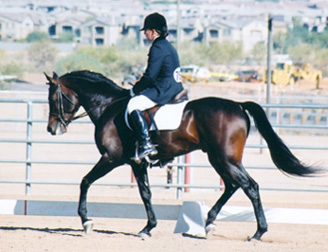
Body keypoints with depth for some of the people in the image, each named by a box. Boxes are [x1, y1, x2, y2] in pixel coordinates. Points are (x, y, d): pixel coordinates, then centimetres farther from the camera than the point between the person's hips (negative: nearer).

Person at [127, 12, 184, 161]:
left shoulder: (158, 48, -14)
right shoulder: (168, 47, 18)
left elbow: (150, 75, -17)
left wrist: (134, 90, -5)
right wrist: (139, 87, 23)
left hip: (163, 91, -11)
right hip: (175, 89, 11)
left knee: (134, 104, -20)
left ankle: (146, 144, -27)